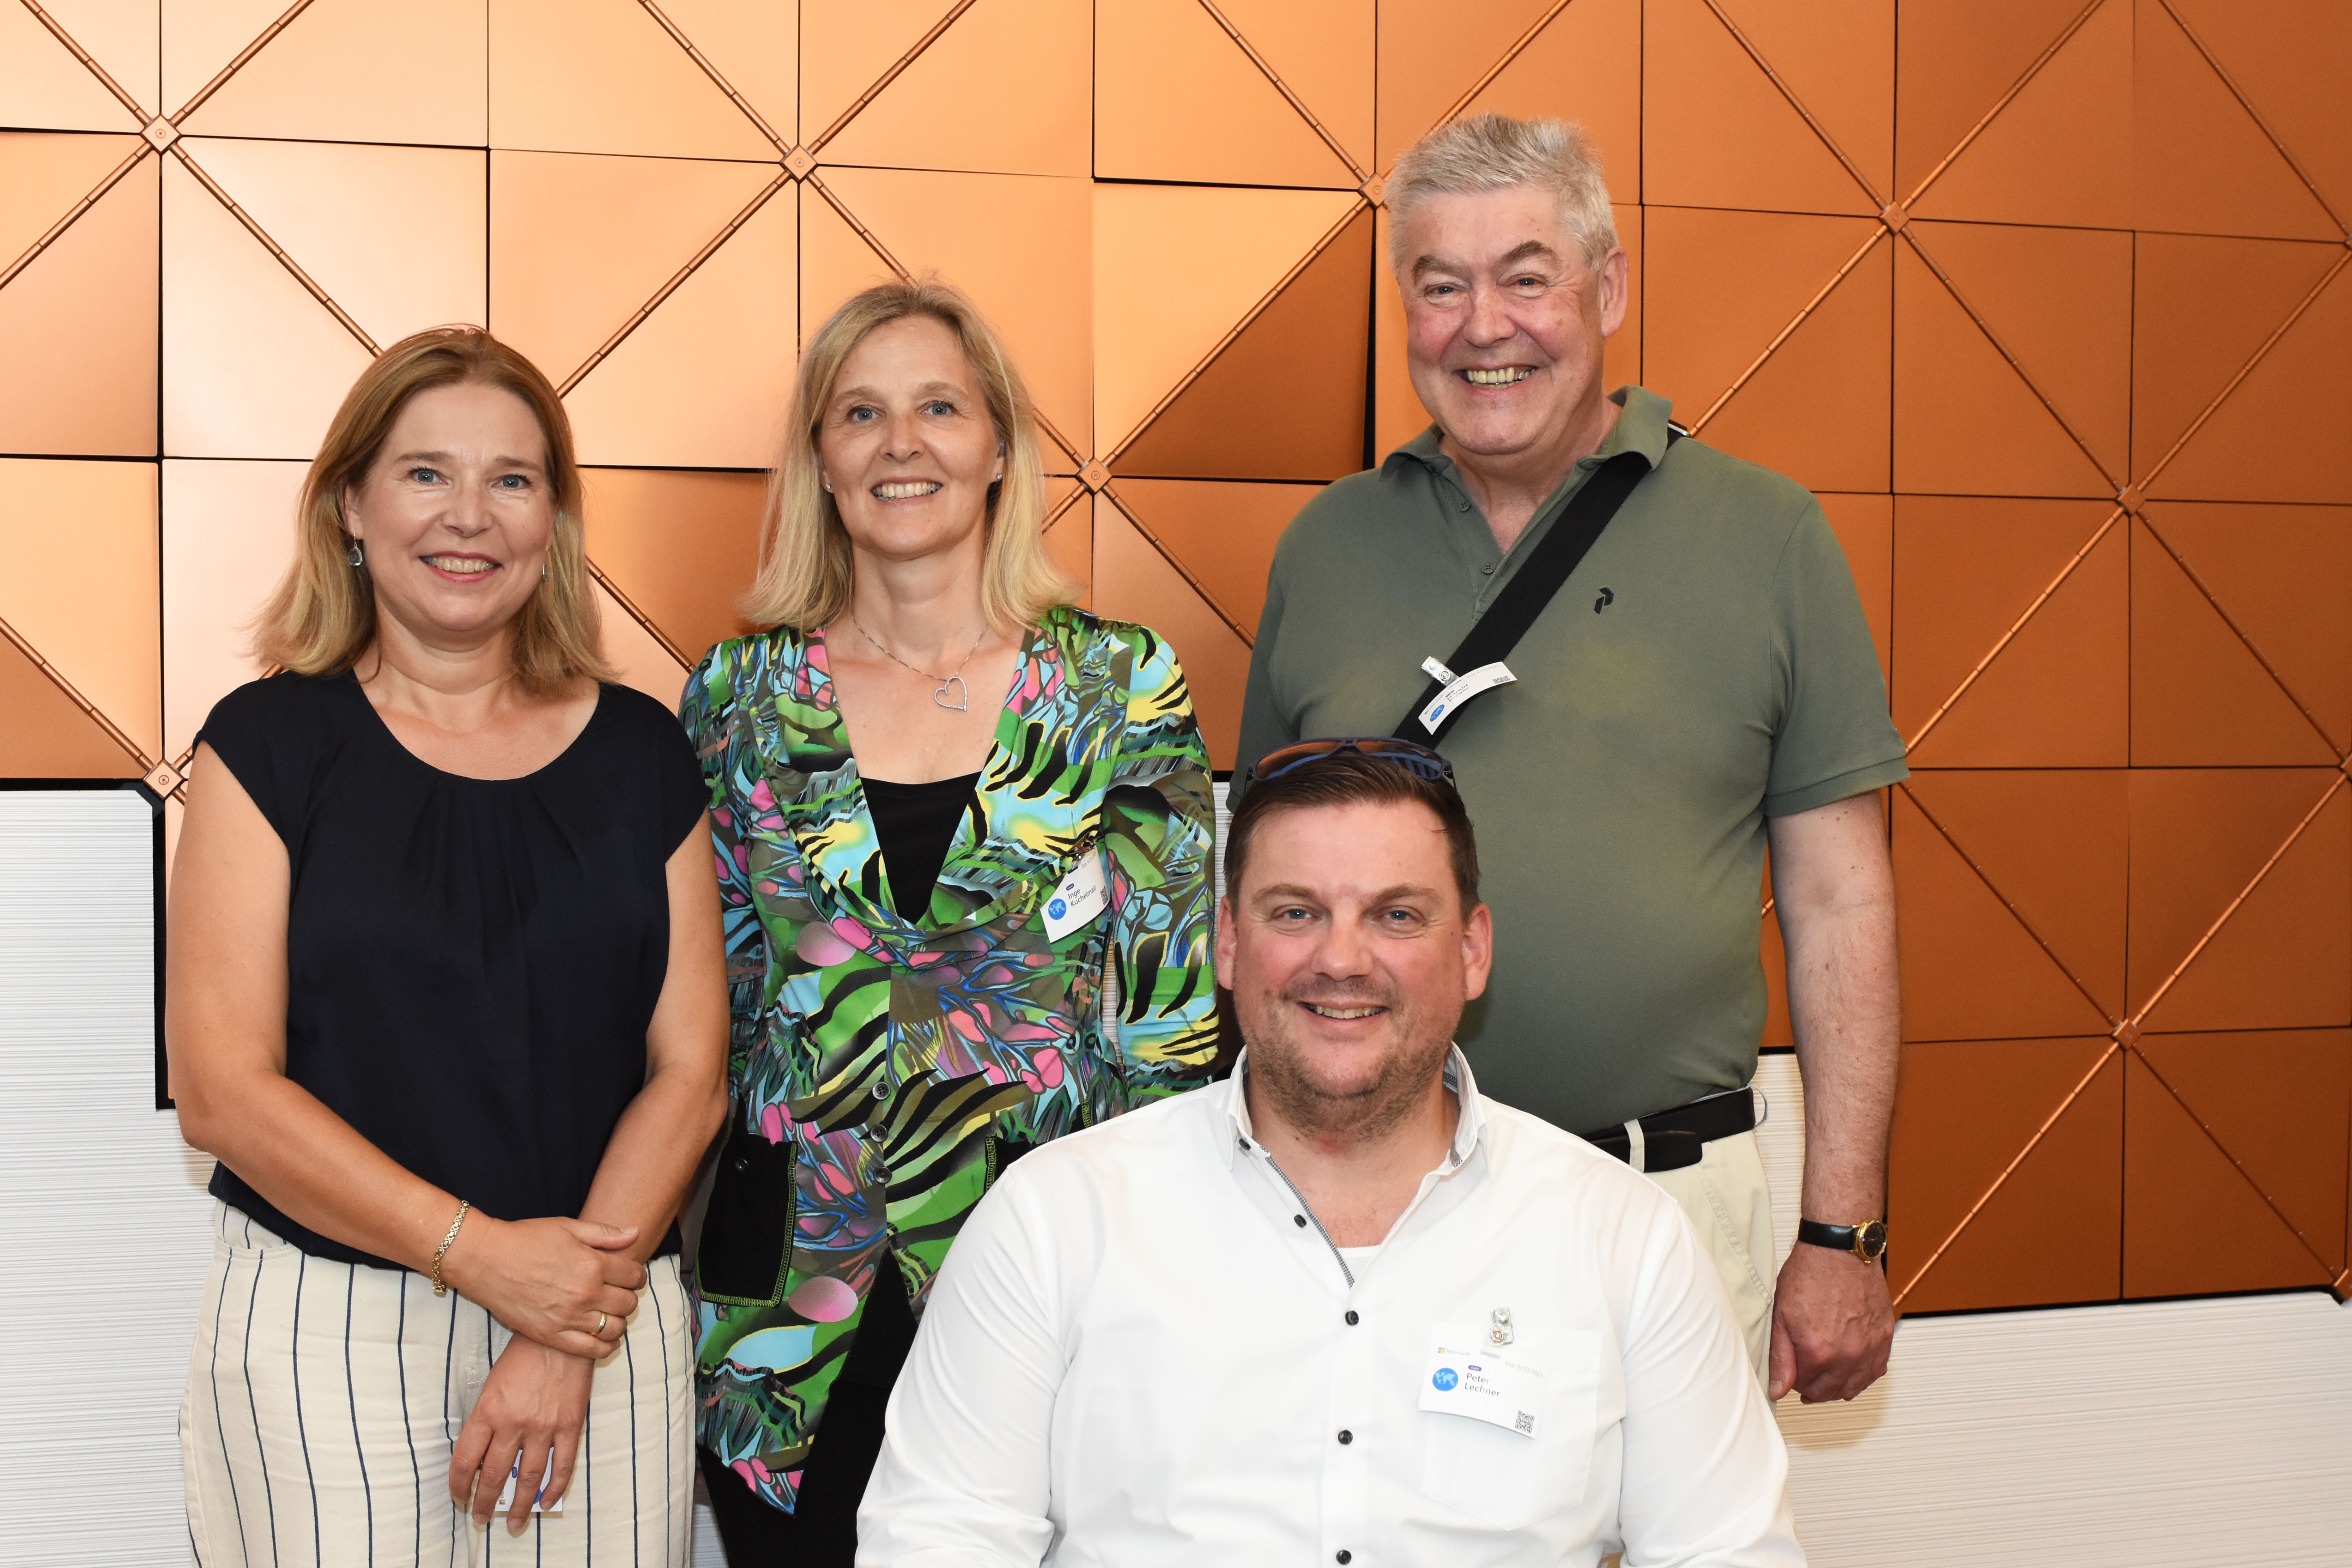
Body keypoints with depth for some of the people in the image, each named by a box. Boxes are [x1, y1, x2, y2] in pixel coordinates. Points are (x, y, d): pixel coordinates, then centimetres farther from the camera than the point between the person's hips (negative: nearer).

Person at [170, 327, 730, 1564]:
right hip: (322, 1328, -2)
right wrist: (482, 1253, -15)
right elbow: (221, 1087, -7)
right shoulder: (271, 744, -1)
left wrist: (564, 1346, -10)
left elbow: (689, 1069, 1)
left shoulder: (638, 754, 5)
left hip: (606, 1317, 2)